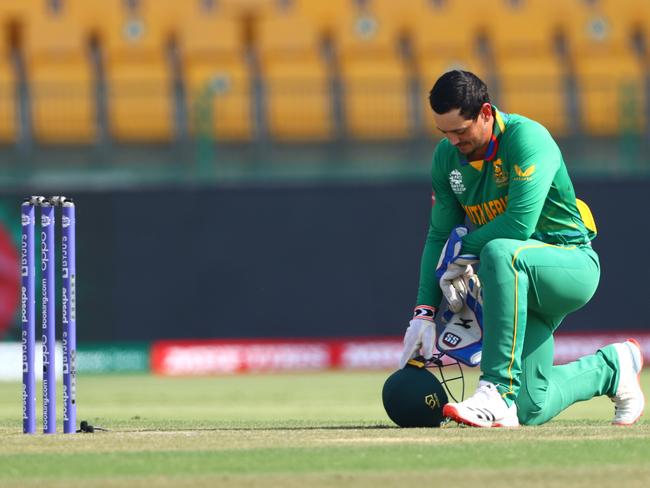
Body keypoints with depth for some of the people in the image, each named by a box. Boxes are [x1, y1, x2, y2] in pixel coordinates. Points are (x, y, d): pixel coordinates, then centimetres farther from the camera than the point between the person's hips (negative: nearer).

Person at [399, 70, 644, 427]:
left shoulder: (526, 137, -20)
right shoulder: (447, 156, 2)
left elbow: (519, 223, -28)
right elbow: (439, 235, 8)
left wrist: (464, 246, -13)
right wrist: (425, 311, -2)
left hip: (573, 264, -7)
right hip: (522, 280, 7)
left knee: (500, 252, -40)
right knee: (530, 410, -5)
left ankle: (499, 392, -41)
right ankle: (611, 368, 26)